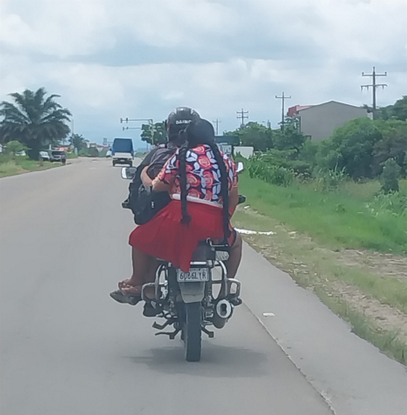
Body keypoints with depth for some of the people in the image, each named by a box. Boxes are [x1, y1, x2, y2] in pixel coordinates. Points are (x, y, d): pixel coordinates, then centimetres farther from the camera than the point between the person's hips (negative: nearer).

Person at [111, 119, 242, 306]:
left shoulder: (182, 155, 4)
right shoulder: (226, 161, 14)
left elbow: (158, 186, 4)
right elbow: (233, 198, 15)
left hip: (181, 218, -3)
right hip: (214, 226, 3)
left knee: (141, 237, 22)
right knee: (235, 241, 35)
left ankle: (137, 283, 26)